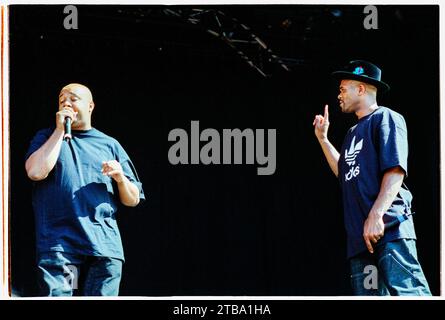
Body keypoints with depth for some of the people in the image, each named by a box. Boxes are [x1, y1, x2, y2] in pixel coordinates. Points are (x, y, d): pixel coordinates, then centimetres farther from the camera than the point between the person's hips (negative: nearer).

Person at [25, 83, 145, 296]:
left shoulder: (109, 145, 21)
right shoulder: (47, 138, 18)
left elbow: (133, 199, 20)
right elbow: (36, 172, -5)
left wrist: (120, 178, -2)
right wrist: (60, 130, 0)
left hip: (105, 245, 2)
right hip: (58, 244, -2)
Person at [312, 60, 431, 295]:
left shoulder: (386, 118, 1)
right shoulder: (353, 132, 27)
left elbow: (396, 171, -12)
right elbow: (344, 172, 36)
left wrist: (375, 216, -23)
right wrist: (322, 137, 33)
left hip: (389, 228, -9)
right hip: (359, 235, 9)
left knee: (406, 292, -22)